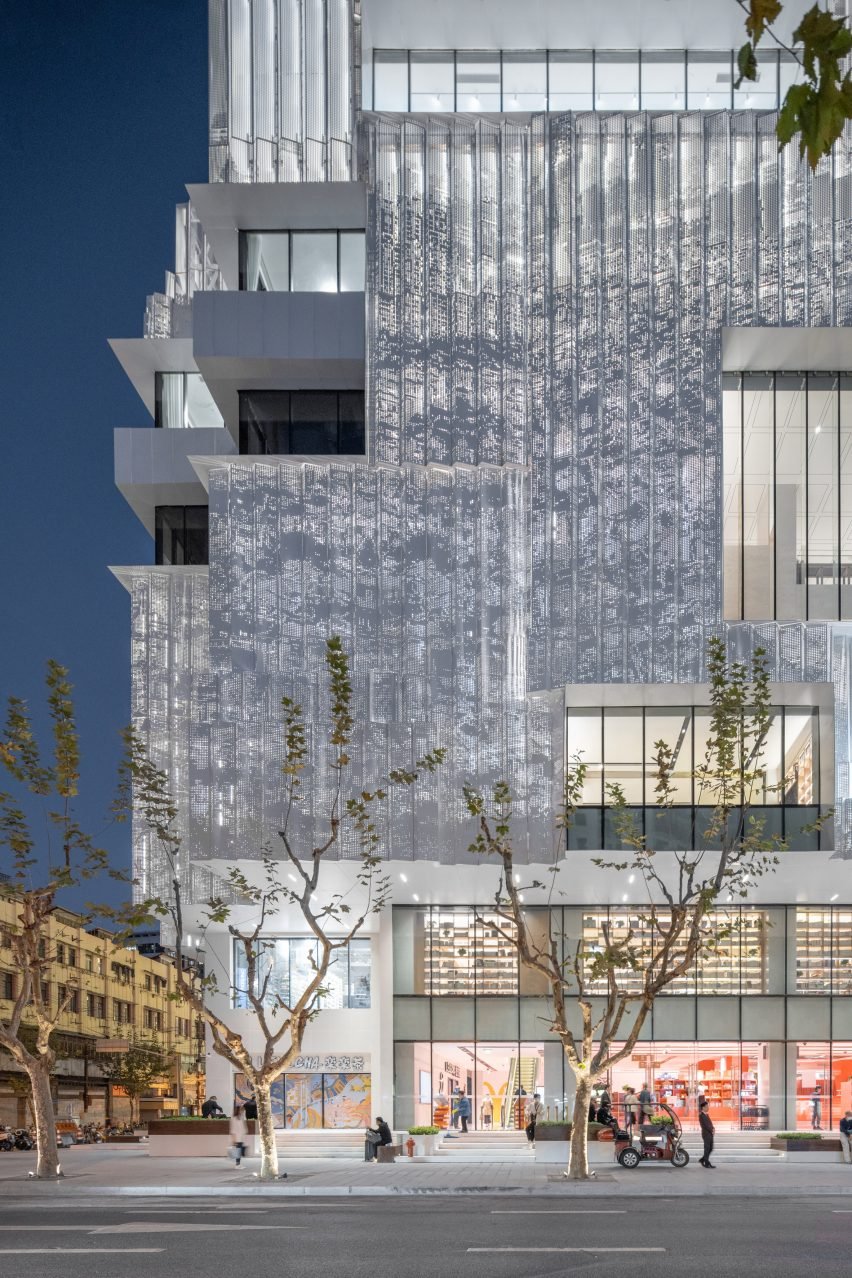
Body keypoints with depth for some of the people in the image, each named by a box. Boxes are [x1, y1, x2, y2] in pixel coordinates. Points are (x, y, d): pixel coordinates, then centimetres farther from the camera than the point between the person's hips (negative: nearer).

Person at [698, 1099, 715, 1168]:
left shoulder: (706, 1114, 16)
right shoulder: (701, 1115, -11)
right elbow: (705, 1125, -16)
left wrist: (713, 1128, -3)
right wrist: (711, 1130, -10)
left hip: (710, 1134, 9)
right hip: (706, 1134, -9)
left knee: (710, 1149, 11)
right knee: (707, 1148, -4)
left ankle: (702, 1160, 22)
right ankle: (707, 1163, 1)